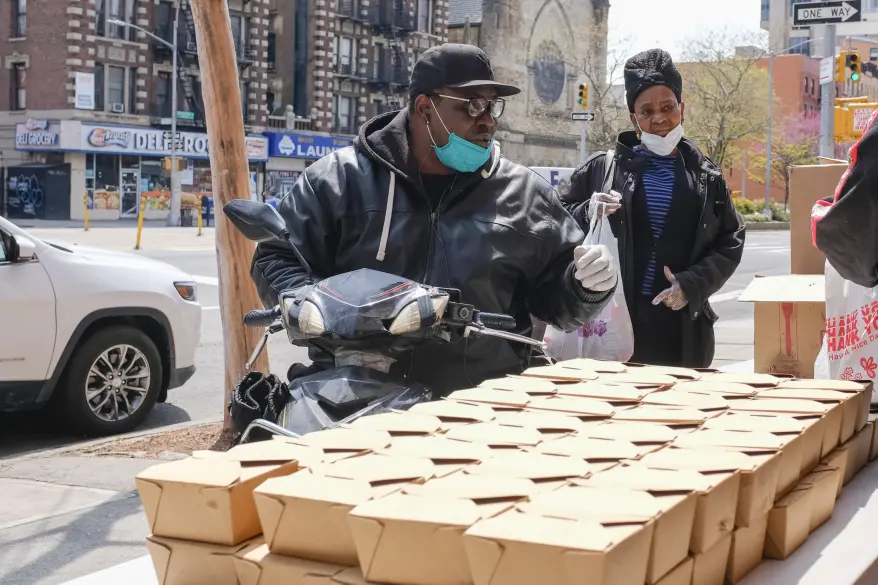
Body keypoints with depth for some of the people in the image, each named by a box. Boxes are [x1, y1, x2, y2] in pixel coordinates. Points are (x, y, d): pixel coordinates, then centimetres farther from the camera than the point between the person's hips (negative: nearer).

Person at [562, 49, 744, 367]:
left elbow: (730, 243, 8)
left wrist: (692, 285, -8)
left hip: (685, 330, 2)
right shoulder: (603, 168, 3)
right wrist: (588, 214, -15)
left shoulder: (706, 176, 8)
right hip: (615, 322, -2)